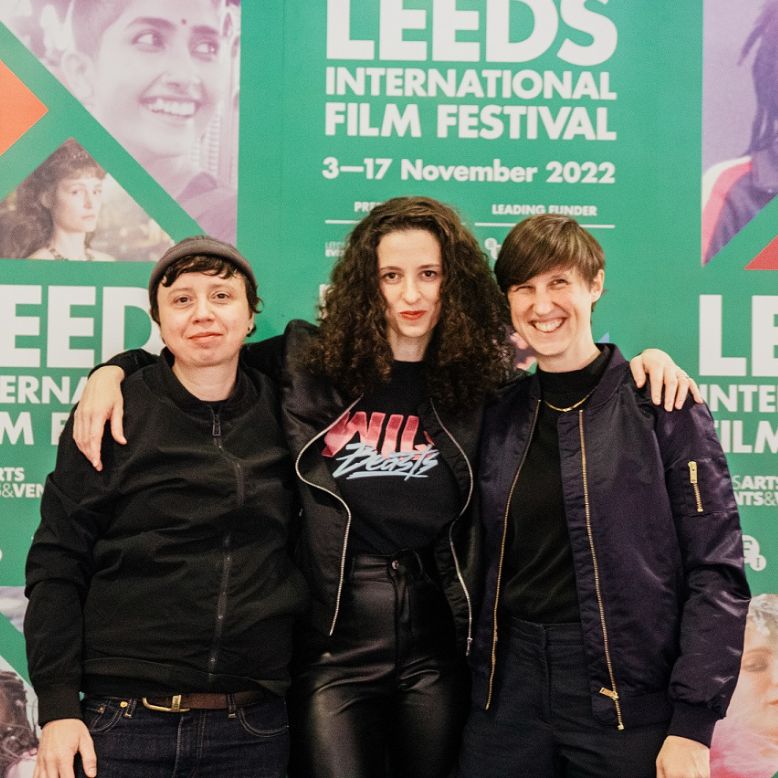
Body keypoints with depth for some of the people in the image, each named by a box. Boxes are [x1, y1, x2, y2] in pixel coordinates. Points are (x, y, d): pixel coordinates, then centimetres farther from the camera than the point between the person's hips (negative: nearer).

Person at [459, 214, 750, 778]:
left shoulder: (661, 404, -6)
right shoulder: (501, 416, 6)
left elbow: (717, 569, -9)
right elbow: (487, 564, 11)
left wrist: (694, 722, -14)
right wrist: (472, 684, 4)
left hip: (629, 701, -3)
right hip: (507, 692, 4)